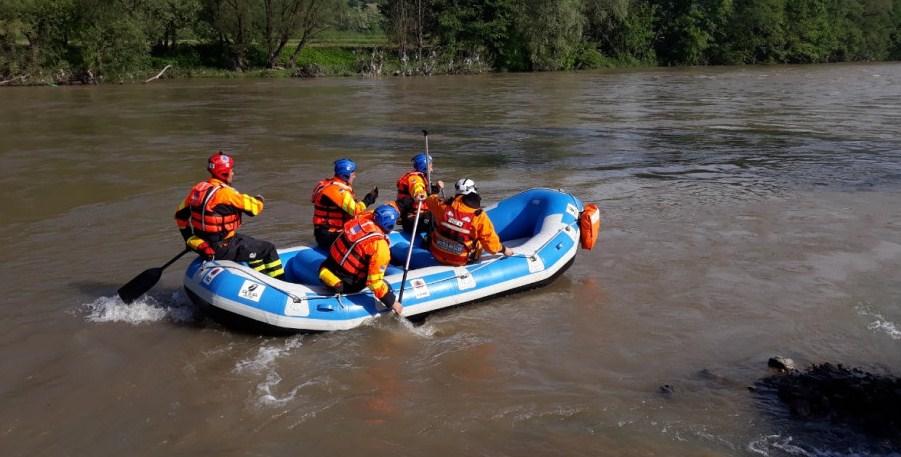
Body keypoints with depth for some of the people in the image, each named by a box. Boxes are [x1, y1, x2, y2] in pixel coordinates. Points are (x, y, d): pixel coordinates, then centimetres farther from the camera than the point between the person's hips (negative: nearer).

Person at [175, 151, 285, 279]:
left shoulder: (198, 189, 3)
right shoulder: (225, 192, -22)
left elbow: (181, 214, 12)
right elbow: (254, 207, -17)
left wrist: (190, 239, 20)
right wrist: (259, 199, 6)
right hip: (223, 249, -9)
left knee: (253, 244, 28)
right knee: (269, 249, 4)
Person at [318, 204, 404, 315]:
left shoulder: (362, 218, -7)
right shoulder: (380, 246, -23)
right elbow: (375, 281, -24)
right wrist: (391, 302, -14)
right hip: (344, 286, -6)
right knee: (385, 286, 7)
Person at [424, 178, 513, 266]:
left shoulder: (444, 206, -14)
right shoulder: (479, 217, -21)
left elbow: (430, 201, 11)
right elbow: (491, 244, -14)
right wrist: (504, 249, 7)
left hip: (437, 254, 2)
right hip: (461, 262, -2)